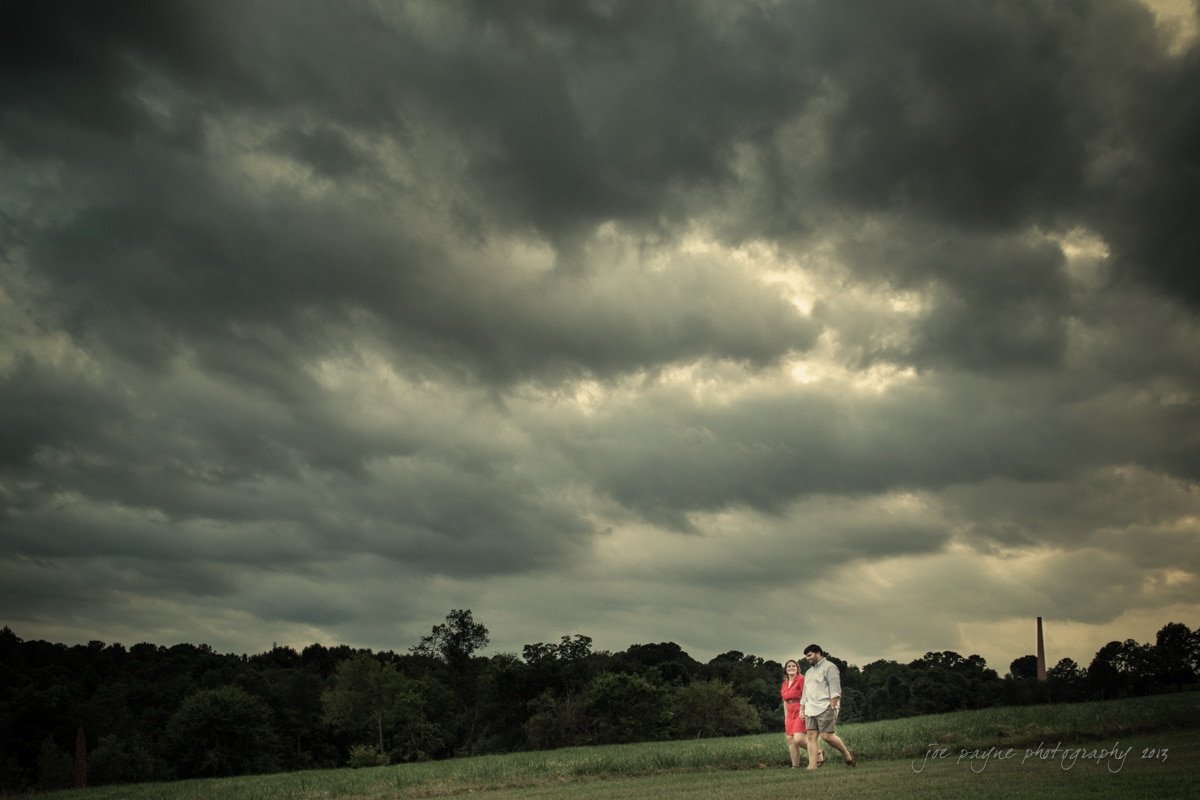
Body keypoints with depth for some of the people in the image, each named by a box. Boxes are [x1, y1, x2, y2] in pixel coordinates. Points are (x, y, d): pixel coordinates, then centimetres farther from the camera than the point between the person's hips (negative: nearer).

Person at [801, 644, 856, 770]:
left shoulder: (829, 667, -1)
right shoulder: (809, 672, 25)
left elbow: (835, 690, -9)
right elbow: (805, 693, 26)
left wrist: (833, 707, -16)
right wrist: (802, 710, 17)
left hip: (825, 708, -8)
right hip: (811, 709, 8)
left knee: (827, 735, -12)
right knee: (811, 736, -4)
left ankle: (847, 754, 9)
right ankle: (812, 765, -9)